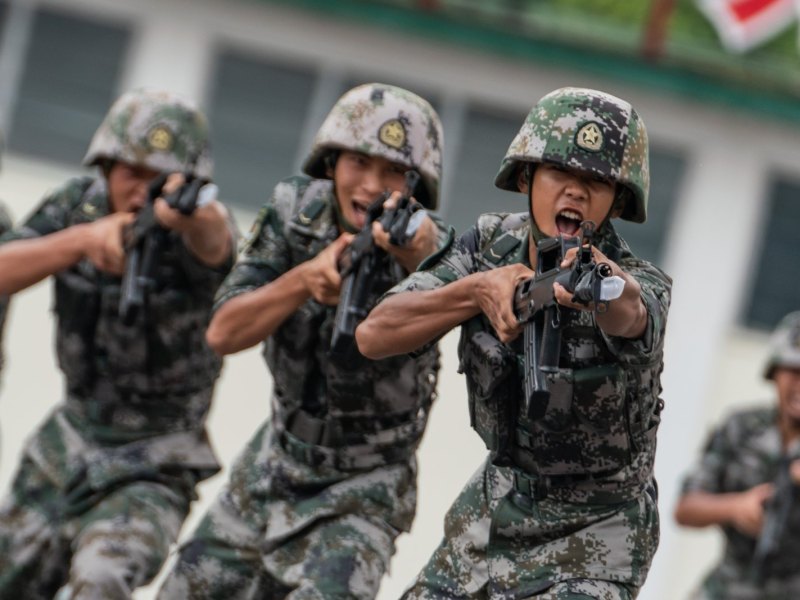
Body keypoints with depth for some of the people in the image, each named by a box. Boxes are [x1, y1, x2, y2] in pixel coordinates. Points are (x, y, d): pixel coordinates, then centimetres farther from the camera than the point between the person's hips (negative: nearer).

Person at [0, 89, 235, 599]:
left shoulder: (191, 233, -20)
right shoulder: (77, 206, -7)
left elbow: (213, 241, -46)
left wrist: (188, 212, -70)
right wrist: (81, 238, -36)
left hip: (154, 467, -5)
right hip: (68, 441, 5)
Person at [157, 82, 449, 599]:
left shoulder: (426, 248, -22)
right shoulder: (295, 210, -12)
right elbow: (223, 334, -16)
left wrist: (419, 250, -65)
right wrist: (305, 278, -32)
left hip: (362, 493, -5)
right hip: (274, 466, 5)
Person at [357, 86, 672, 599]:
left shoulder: (642, 286, -23)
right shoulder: (491, 245, -9)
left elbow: (627, 312, -48)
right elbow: (375, 335, -16)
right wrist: (478, 289, -32)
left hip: (591, 537, -5)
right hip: (495, 507, 5)